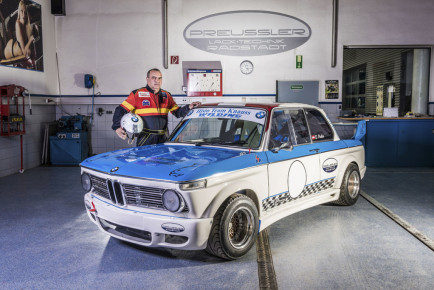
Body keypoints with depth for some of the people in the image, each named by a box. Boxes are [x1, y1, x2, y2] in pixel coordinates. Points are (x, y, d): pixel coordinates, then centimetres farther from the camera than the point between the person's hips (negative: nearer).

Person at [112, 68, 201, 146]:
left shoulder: (166, 95, 13)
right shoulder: (137, 94, 0)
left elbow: (178, 113, 16)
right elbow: (120, 110, -1)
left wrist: (189, 107, -1)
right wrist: (117, 127, -15)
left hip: (163, 139, 4)